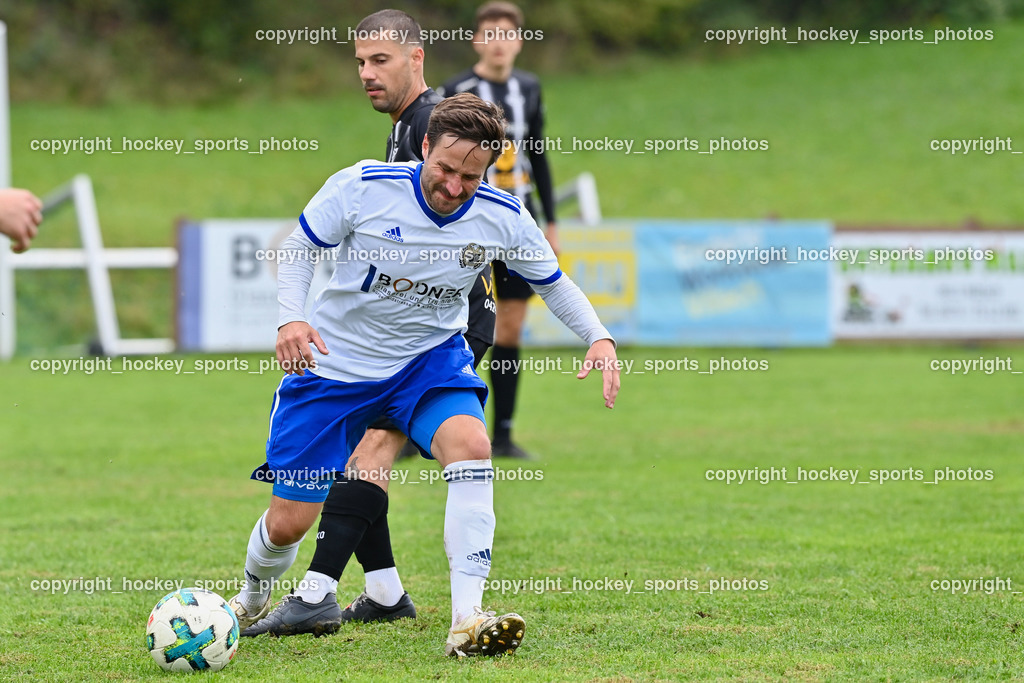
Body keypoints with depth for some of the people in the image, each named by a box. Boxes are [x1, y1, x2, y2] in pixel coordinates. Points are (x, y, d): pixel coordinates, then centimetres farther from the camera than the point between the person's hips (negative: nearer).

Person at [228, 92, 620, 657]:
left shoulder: (502, 218, -13)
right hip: (335, 364, -1)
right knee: (288, 523, 1)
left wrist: (599, 339, -14)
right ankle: (251, 599, 38)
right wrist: (291, 318, -24)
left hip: (431, 359, 1)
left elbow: (553, 283, 4)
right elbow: (298, 250, -6)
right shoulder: (361, 187, -20)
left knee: (470, 445, -32)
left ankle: (466, 621, -35)